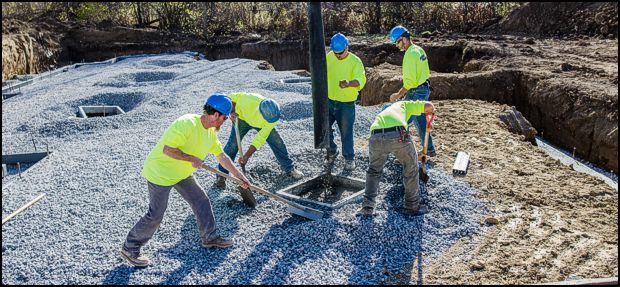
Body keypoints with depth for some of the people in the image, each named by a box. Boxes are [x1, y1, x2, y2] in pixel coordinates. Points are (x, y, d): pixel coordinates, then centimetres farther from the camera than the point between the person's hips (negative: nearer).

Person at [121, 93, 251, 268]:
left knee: (202, 202, 11)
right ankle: (129, 249, 14)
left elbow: (221, 156, 10)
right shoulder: (187, 124, -28)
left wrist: (240, 176, 12)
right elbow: (167, 150, -31)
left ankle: (210, 237, 28)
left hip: (181, 173, 9)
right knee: (155, 215, -4)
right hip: (160, 172, -9)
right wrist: (192, 158, -24)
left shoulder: (211, 132, 1)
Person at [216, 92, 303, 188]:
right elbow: (231, 97, -21)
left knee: (277, 142, -4)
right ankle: (221, 176, -3)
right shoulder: (248, 100, -44)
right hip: (243, 118, -1)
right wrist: (232, 113, -33)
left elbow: (260, 138, -34)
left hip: (261, 124, 1)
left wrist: (247, 155, -37)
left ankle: (289, 168, 15)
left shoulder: (273, 116, -36)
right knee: (233, 144, -13)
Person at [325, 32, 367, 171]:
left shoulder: (355, 61, -13)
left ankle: (349, 158, 25)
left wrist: (349, 83, -50)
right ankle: (332, 151, 31)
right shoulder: (329, 57, -1)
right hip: (329, 100, 4)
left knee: (346, 132, 4)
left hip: (346, 103, -4)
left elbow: (361, 79, -29)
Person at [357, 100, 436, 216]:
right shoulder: (403, 104, 31)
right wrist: (431, 111, 45)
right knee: (411, 166, 20)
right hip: (397, 135, -4)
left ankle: (367, 206, 22)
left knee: (374, 170, 28)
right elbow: (428, 105, 18)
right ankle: (412, 206, 30)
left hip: (376, 137, 4)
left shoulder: (382, 113, 42)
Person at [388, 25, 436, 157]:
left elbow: (410, 81, -25)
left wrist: (398, 94, -17)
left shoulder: (410, 55, -21)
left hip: (415, 93, -10)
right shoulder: (419, 50, 9)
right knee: (421, 120, 18)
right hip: (425, 89, 10)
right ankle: (429, 149, 26)